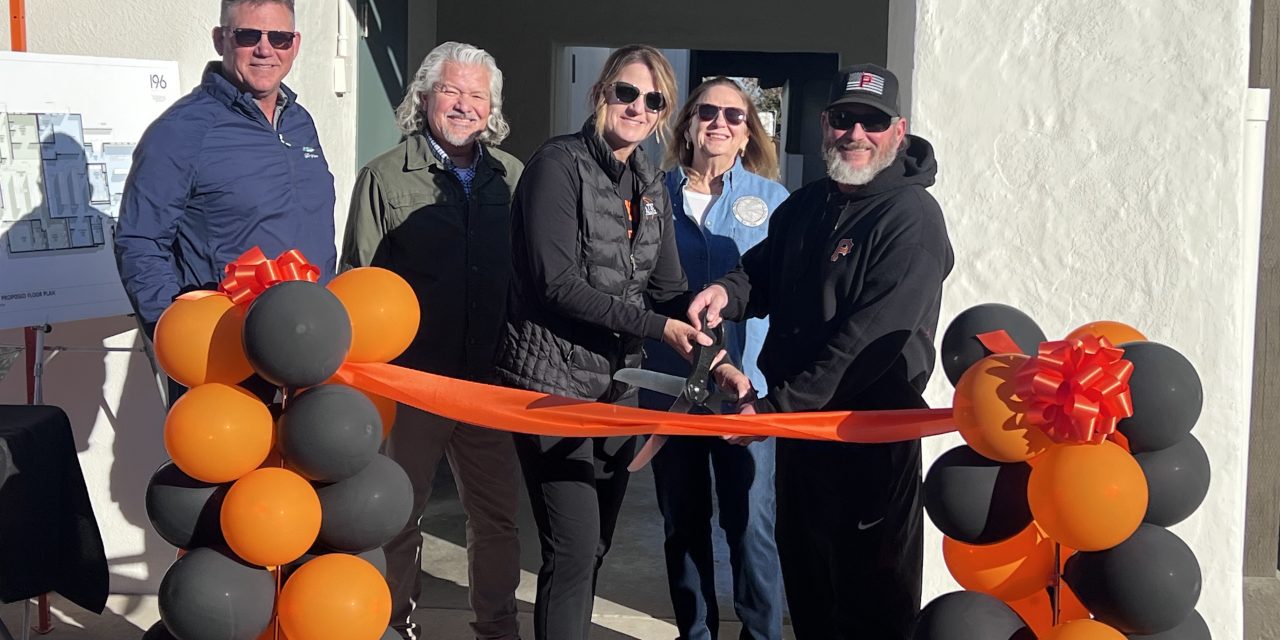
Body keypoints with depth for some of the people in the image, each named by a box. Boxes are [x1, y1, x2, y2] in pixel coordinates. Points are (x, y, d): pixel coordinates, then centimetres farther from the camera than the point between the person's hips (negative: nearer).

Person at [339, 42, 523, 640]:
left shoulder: (512, 177, 6)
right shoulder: (384, 177, -3)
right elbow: (357, 280, -2)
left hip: (492, 379, 3)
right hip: (410, 376, -3)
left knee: (498, 512, 12)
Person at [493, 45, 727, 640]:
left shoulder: (651, 185, 10)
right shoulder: (559, 165, -12)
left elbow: (668, 290, 8)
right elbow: (557, 284, -20)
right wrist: (656, 326, -18)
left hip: (616, 383, 7)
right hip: (552, 381, -7)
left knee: (595, 546, 13)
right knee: (574, 550, -8)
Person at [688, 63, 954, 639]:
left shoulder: (910, 217, -17)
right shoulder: (806, 205, 9)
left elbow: (869, 338, -24)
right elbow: (764, 271, 21)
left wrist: (777, 406, -24)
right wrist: (730, 291, -5)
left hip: (873, 433, -8)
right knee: (803, 569, 21)